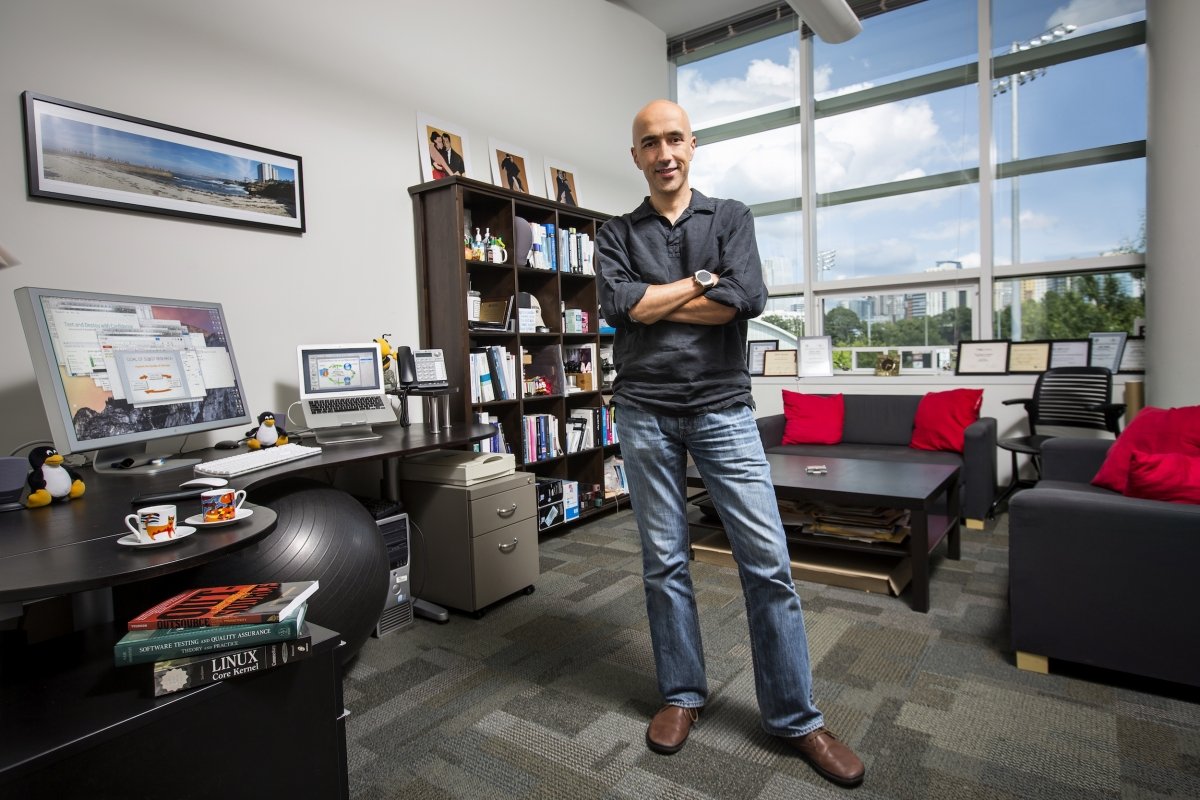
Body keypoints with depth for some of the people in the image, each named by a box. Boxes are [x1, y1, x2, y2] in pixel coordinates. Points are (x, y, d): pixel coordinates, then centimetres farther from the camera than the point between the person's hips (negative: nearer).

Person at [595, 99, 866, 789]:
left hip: (723, 408, 0)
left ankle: (796, 717, 18)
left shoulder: (731, 217, 8)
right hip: (646, 413, 1)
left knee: (769, 562, 0)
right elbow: (619, 306, -10)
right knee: (665, 563, 9)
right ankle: (683, 696, 28)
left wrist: (654, 303, -7)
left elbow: (749, 298, -11)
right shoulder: (617, 234, 10)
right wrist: (703, 280, -6)